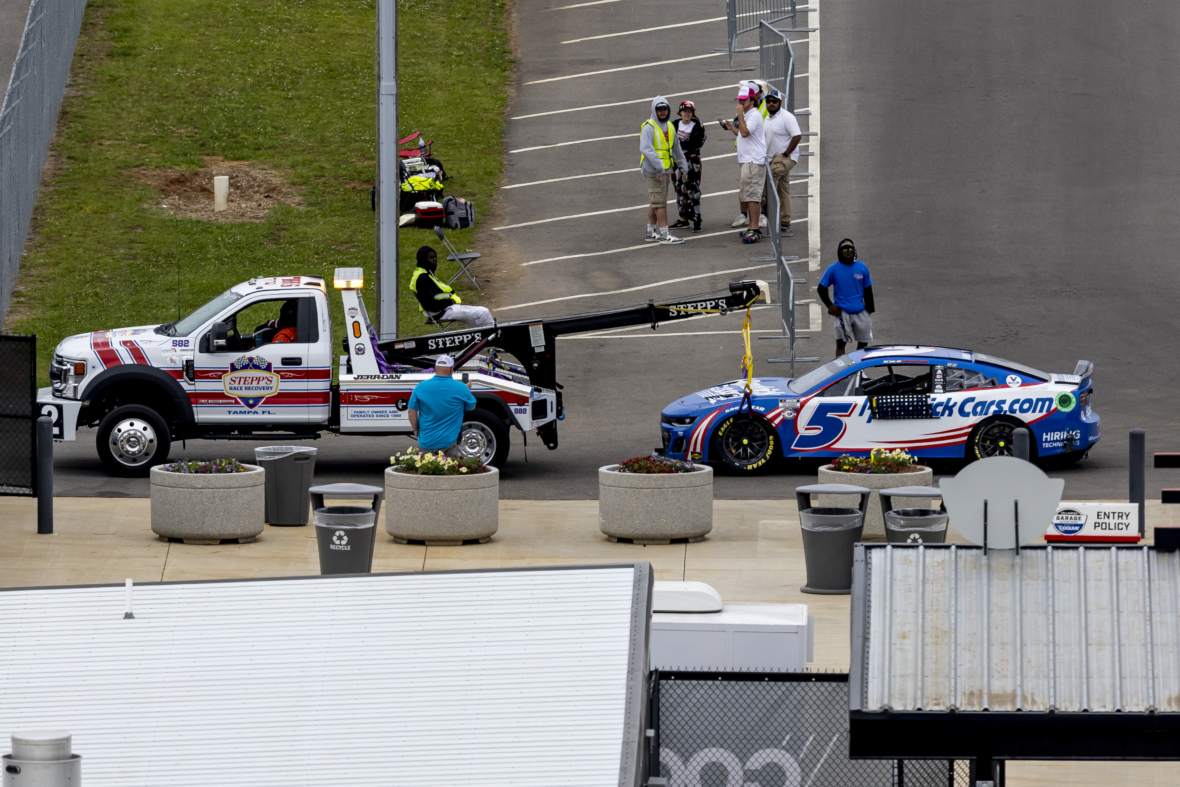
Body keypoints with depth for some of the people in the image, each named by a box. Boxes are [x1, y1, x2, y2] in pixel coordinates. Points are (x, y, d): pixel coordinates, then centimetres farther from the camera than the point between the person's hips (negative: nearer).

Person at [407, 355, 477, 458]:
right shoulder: (461, 388, -10)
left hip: (426, 441, 1)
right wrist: (467, 391, 28)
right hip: (449, 441, -1)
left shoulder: (421, 387, -8)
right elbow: (471, 406, 8)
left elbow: (412, 411, -2)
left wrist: (415, 430, 13)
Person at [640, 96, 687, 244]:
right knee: (660, 203, -8)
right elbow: (646, 148, -25)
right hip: (653, 171, -9)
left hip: (665, 170, 9)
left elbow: (676, 148, 24)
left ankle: (651, 233, 21)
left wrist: (682, 165, 22)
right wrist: (659, 167, -29)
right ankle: (664, 235, -7)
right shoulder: (649, 127, -14)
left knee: (654, 203, 15)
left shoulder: (669, 126, 13)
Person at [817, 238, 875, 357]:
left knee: (863, 343, 9)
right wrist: (830, 305, -8)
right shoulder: (833, 269, -2)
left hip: (861, 312, 3)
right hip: (842, 312, -3)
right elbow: (821, 289, 4)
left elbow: (868, 290, 12)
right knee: (841, 343, -9)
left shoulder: (862, 267, 5)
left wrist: (870, 309, 8)